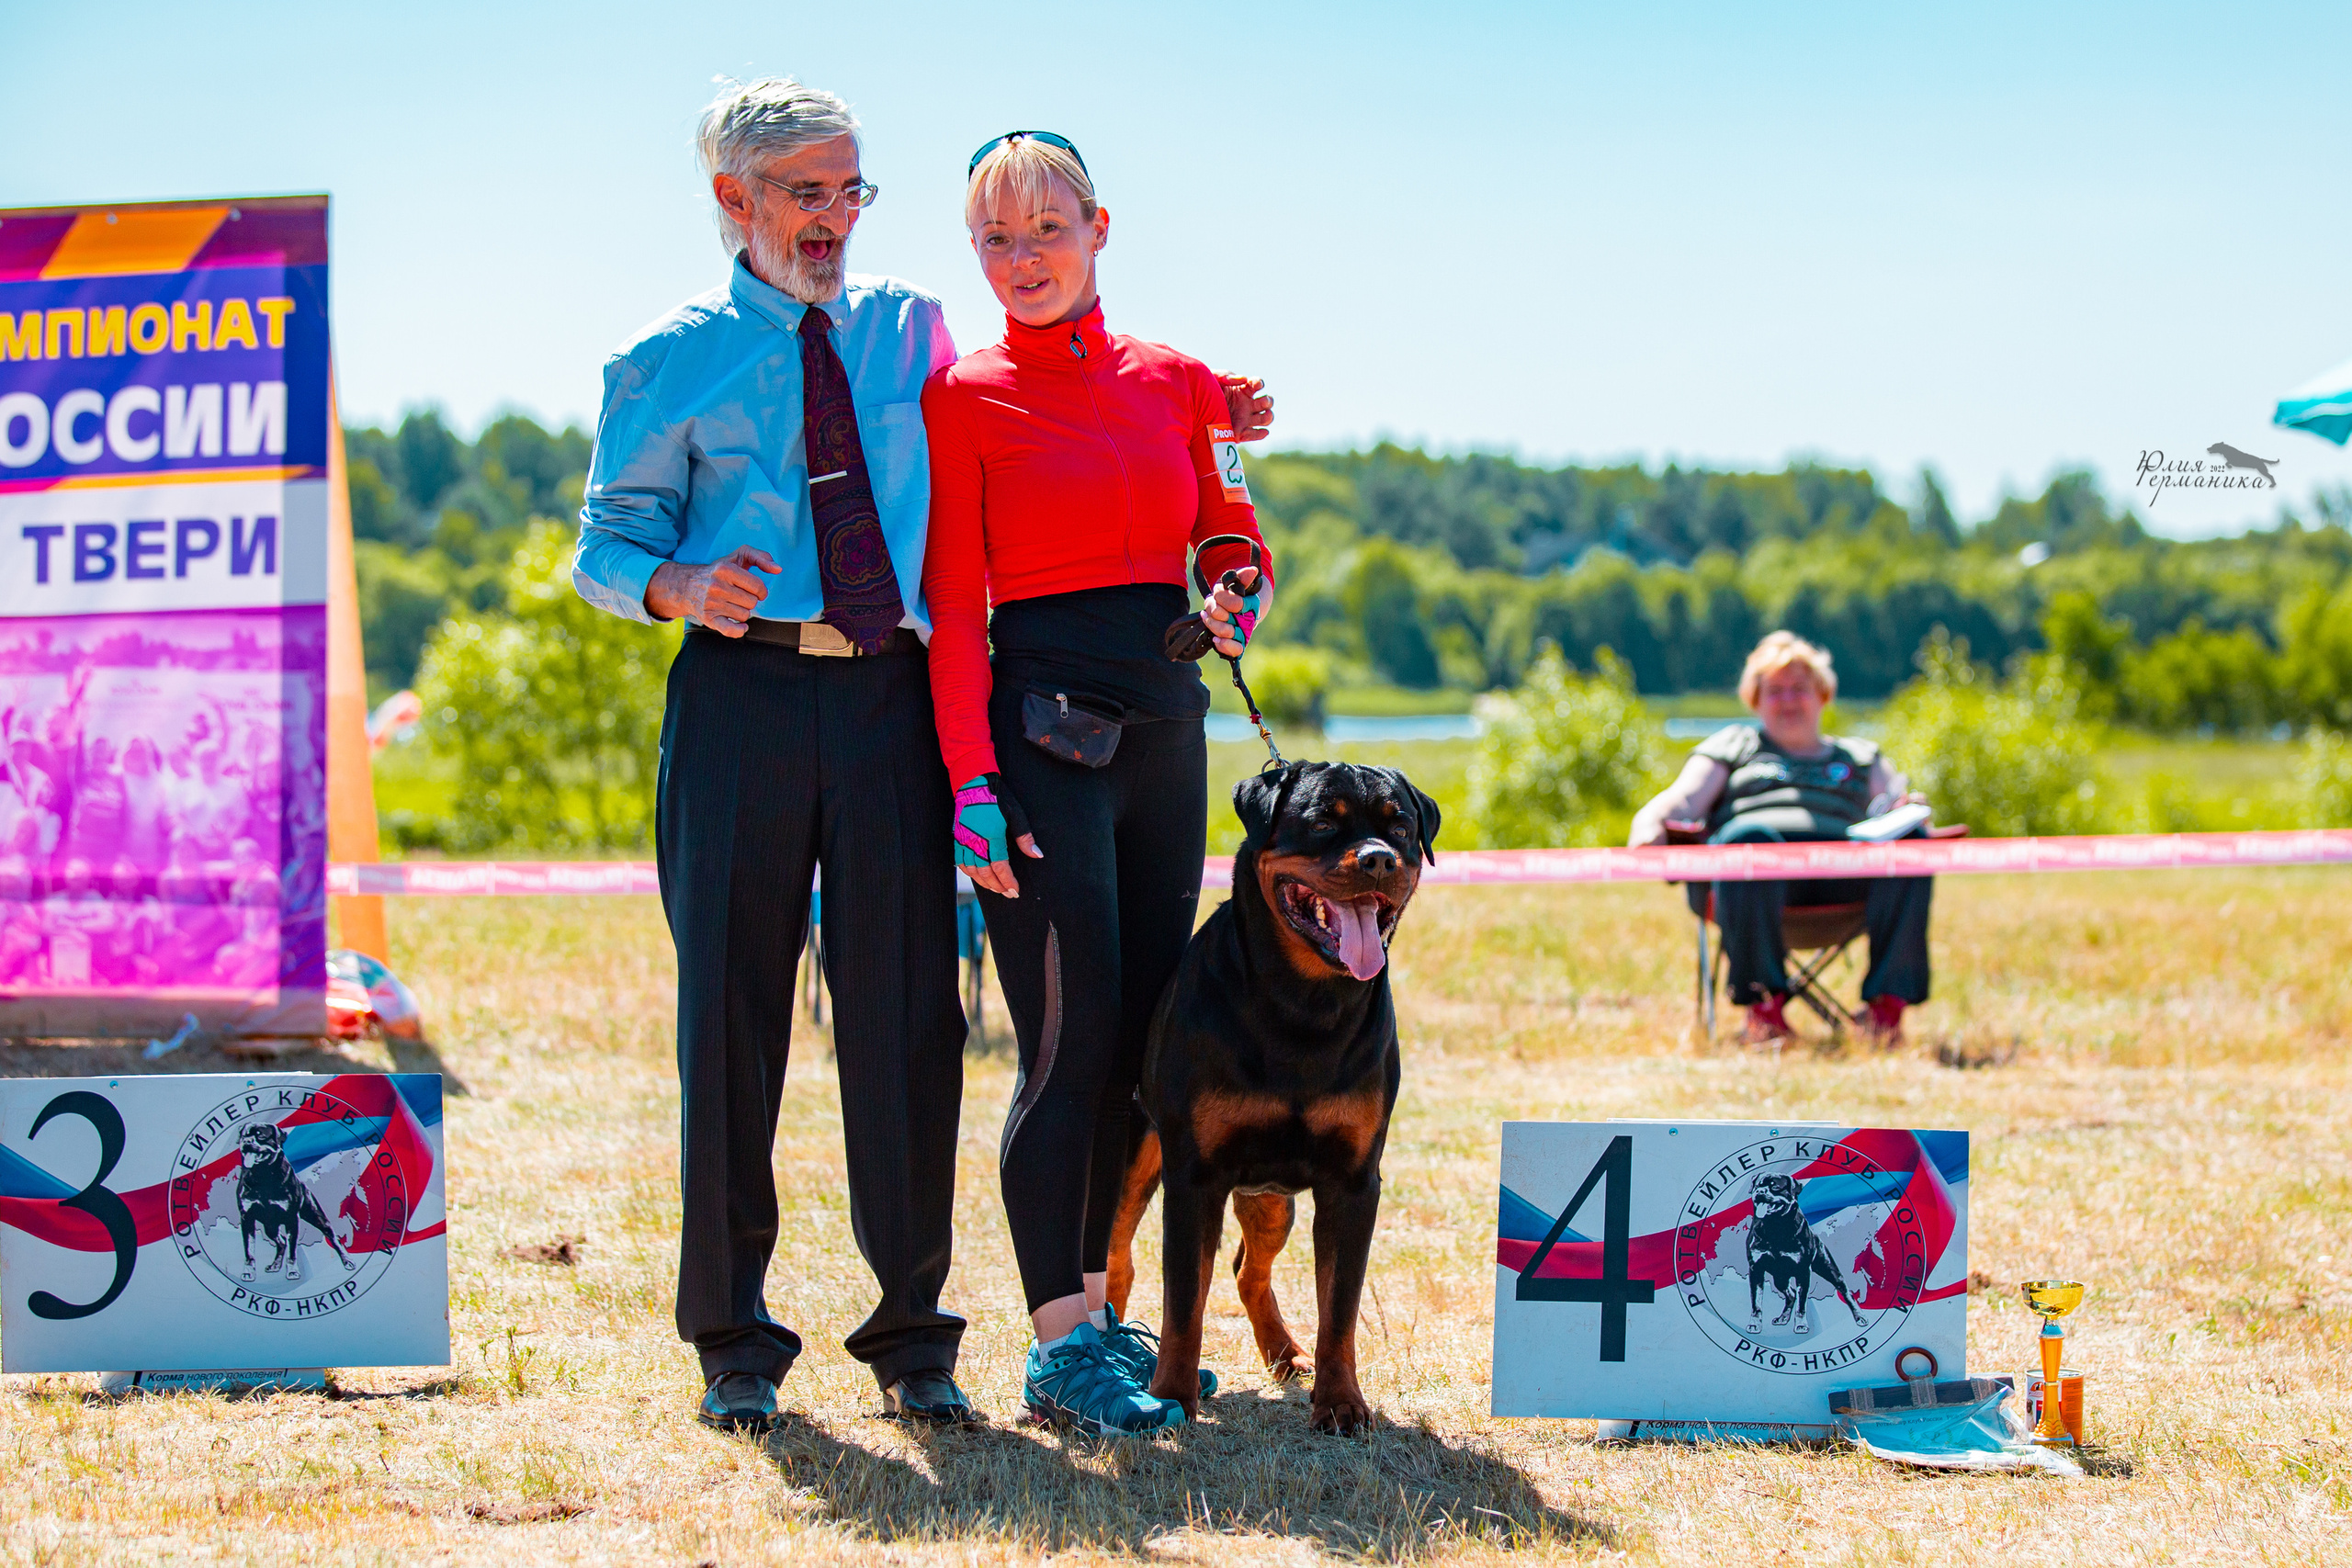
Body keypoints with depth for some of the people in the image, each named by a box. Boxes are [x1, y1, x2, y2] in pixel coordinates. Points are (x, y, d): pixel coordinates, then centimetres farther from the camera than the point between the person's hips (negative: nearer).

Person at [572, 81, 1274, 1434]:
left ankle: (913, 1335, 11)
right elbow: (607, 546, 6)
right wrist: (679, 586, -17)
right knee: (732, 1008, 1)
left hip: (892, 701, 2)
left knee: (908, 1008, 0)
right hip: (743, 696, -2)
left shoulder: (911, 331, 14)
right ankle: (734, 1341, 11)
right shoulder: (668, 366, 6)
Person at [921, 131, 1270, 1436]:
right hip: (1040, 724, -5)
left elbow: (1233, 537, 20)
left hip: (1164, 725, 5)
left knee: (1142, 1035, 7)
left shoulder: (1173, 382, 11)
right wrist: (972, 779, -14)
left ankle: (1093, 1306, 18)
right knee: (1072, 1033, -10)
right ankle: (1059, 1343, -8)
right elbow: (953, 605, -6)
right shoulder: (965, 397, -2)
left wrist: (1238, 595, -4)